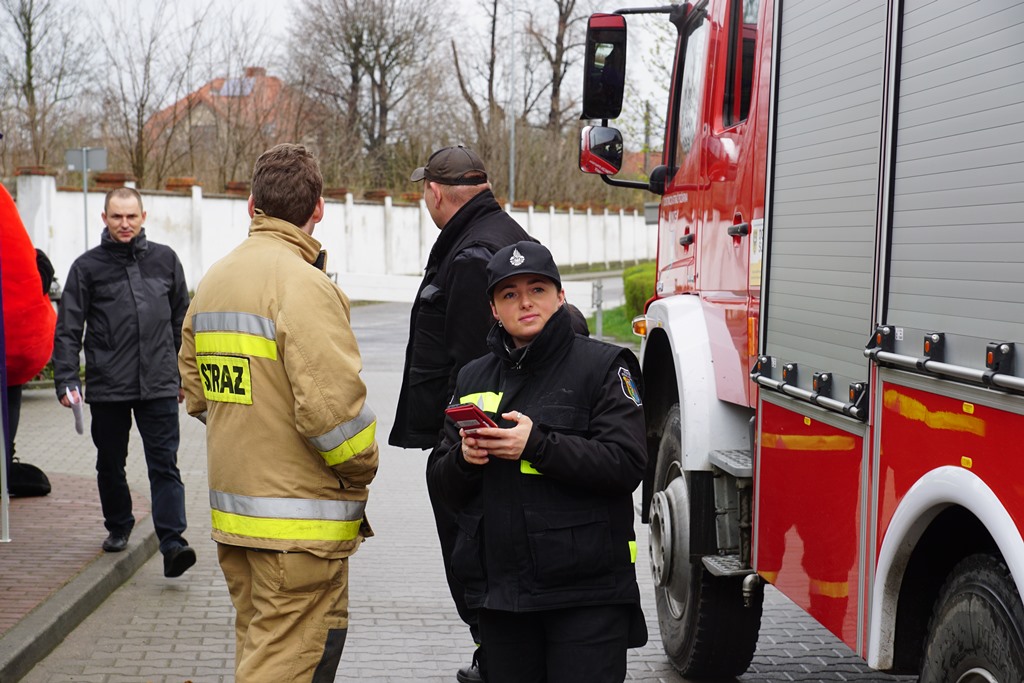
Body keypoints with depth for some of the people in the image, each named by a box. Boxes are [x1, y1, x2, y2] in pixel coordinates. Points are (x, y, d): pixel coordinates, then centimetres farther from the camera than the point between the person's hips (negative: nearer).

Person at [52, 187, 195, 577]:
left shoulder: (165, 260, 8)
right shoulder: (87, 267, 2)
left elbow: (182, 321, 15)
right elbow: (68, 329, 2)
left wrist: (186, 374, 15)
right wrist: (66, 380, -7)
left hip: (159, 384, 0)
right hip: (107, 386, 0)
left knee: (164, 465, -6)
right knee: (110, 464, 13)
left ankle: (172, 542, -10)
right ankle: (118, 527, 33)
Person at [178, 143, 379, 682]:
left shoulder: (212, 281, 11)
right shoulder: (304, 283, -17)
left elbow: (195, 392, 17)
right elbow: (331, 406, -23)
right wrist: (361, 472, -6)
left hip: (231, 511, 9)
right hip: (297, 523, -9)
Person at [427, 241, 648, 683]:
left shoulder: (602, 365, -2)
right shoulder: (474, 378, 14)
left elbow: (626, 463, -14)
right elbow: (443, 484, 14)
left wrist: (537, 446, -22)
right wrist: (464, 458, -9)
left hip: (585, 592, -5)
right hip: (502, 592, 5)